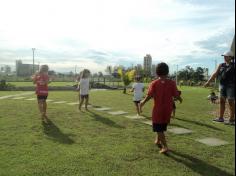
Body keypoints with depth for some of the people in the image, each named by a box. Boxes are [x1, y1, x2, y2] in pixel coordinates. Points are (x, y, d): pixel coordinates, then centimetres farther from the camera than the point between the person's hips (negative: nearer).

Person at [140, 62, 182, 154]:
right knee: (163, 127, 24)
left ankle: (165, 147, 0)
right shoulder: (172, 83, -6)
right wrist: (180, 99, 15)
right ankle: (158, 140, 40)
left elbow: (149, 95, -15)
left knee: (159, 129, 7)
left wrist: (143, 102, 3)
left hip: (158, 109, -3)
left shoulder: (154, 83, -10)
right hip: (168, 109, 3)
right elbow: (176, 95, -7)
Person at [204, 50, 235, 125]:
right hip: (223, 85, 5)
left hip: (231, 86, -5)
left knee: (231, 102, -3)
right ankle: (221, 118, 18)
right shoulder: (221, 65, 9)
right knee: (222, 101, 8)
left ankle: (232, 119, 4)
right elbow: (215, 74, 5)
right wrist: (208, 82, -1)